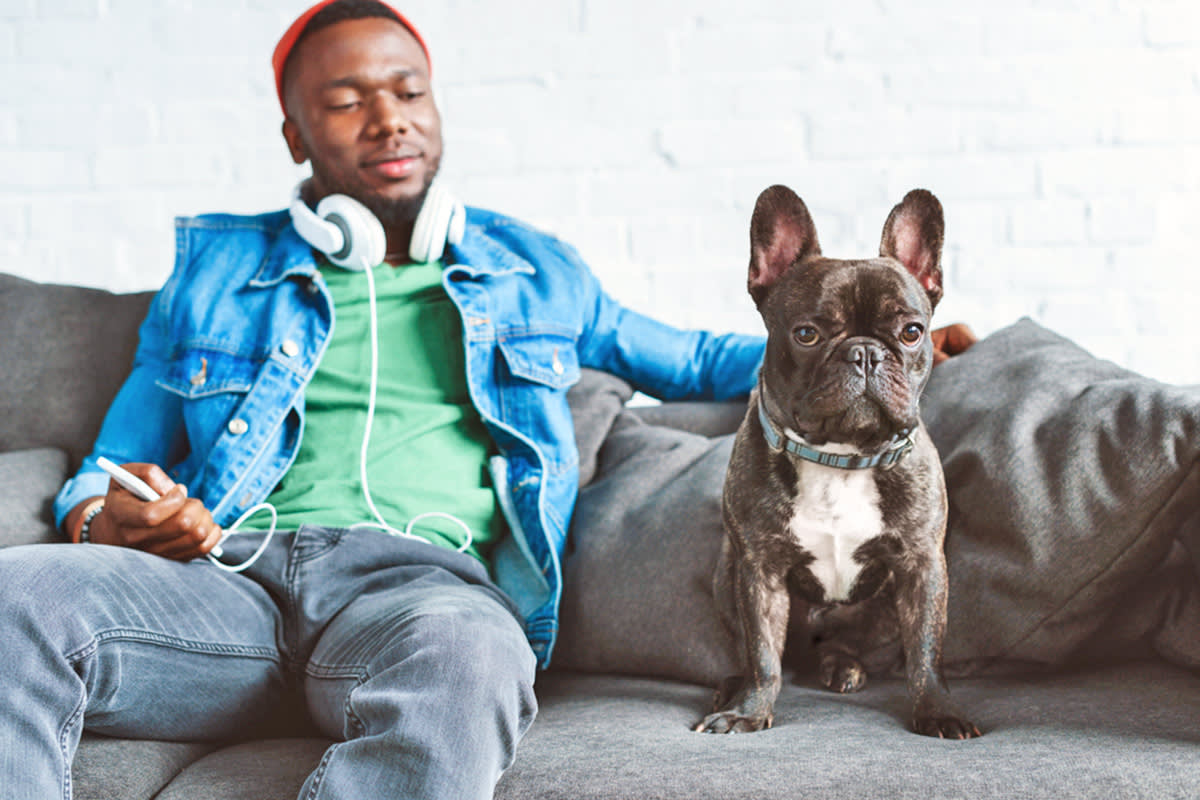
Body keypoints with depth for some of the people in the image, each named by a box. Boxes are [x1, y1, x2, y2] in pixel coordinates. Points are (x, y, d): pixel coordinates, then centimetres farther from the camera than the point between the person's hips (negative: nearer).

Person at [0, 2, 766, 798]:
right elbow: (112, 469, 26)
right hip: (232, 568, 1)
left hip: (425, 579, -1)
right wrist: (103, 521, 1)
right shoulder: (215, 268, 25)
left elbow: (690, 361, 37)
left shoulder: (534, 272, 26)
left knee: (466, 655, -41)